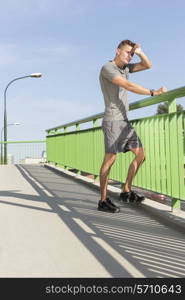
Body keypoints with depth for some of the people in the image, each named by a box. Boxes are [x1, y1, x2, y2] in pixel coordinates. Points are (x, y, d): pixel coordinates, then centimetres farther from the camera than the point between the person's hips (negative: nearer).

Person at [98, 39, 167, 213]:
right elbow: (129, 86, -19)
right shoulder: (108, 68, -8)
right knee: (110, 158, -11)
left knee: (140, 154, 6)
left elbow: (148, 65, 23)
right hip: (112, 120, -9)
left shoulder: (125, 68, 19)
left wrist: (140, 52, 5)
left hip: (124, 121, 9)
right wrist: (153, 93, -18)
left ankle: (126, 192, 14)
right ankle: (103, 201, -5)